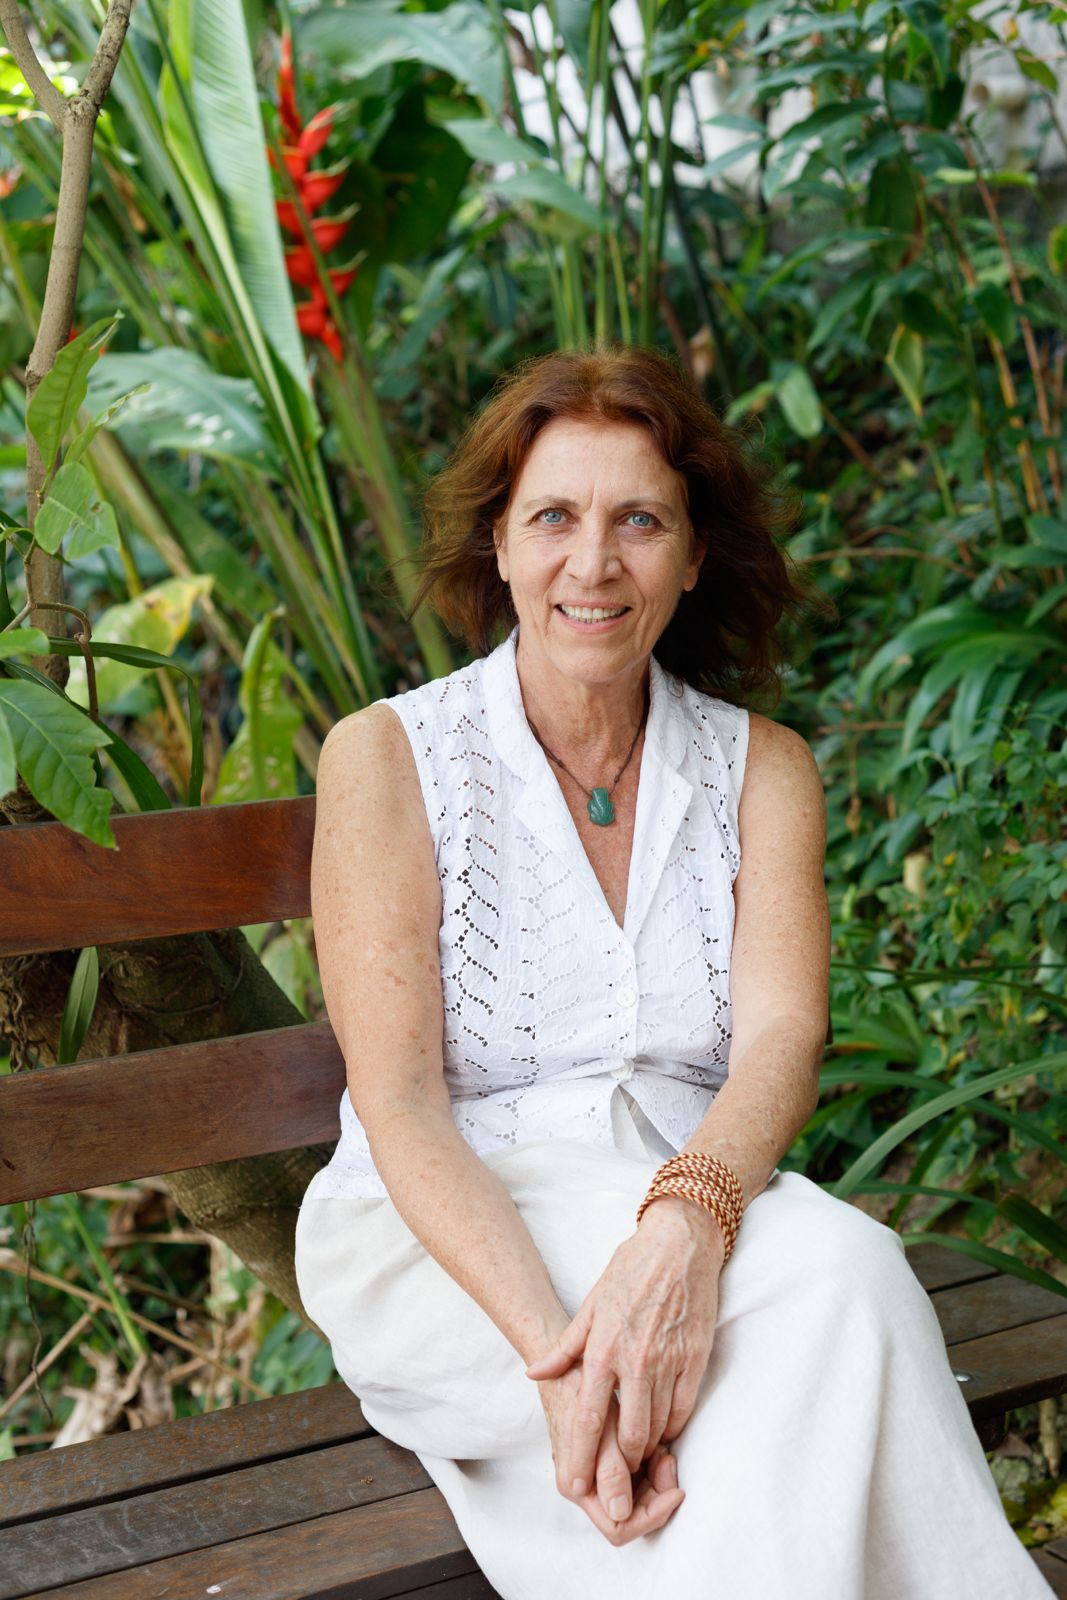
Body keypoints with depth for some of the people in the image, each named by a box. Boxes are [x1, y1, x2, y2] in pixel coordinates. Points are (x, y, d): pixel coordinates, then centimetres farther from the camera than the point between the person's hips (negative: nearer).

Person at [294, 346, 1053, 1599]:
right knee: (840, 1274, -30)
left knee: (831, 1272, -33)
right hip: (448, 1247, -3)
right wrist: (551, 1344, -29)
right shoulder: (388, 758, -2)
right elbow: (396, 1099, -11)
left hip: (700, 1204, 3)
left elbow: (782, 1036, -9)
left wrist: (687, 1222, -32)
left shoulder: (762, 768, 8)